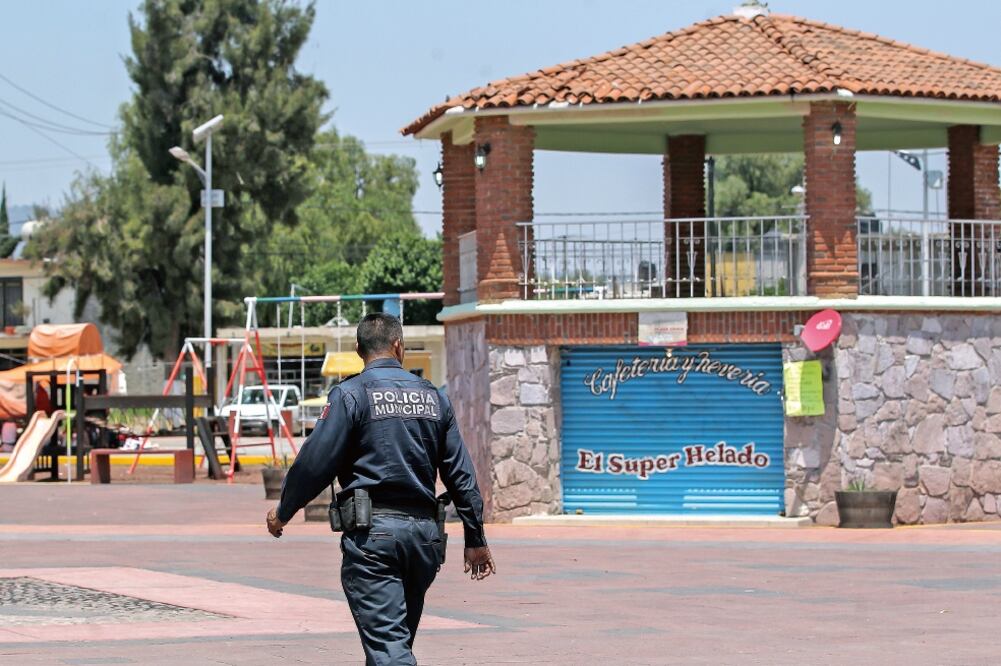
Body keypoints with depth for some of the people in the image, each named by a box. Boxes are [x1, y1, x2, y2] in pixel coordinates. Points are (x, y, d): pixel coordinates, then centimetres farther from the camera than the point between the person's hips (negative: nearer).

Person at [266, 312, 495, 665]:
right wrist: (475, 538, 17)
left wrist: (283, 511, 7)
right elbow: (460, 473, 11)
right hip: (424, 530, 5)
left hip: (372, 531, -5)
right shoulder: (433, 397, 12)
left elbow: (316, 461, -8)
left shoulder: (350, 394, -4)